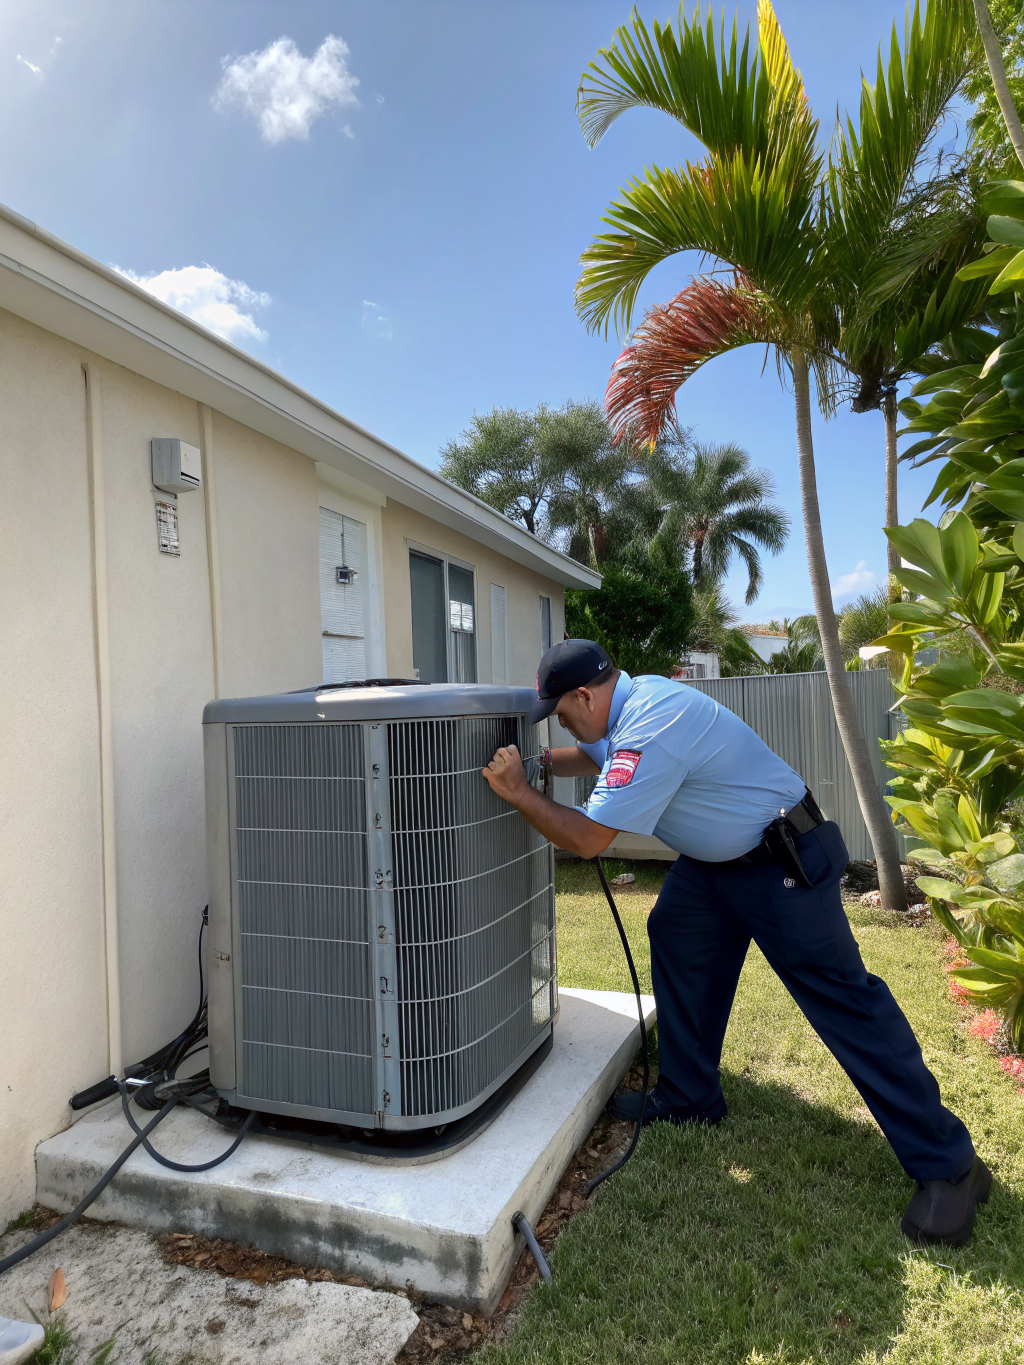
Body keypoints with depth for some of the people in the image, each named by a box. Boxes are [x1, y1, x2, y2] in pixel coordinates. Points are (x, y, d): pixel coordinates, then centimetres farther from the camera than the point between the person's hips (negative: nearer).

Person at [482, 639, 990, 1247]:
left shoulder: (649, 729, -31)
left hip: (782, 862, -10)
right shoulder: (631, 701, 0)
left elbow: (588, 837, -28)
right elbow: (590, 756, 22)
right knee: (677, 947, 12)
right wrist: (527, 762, 9)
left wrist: (519, 792, -18)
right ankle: (689, 1100, 28)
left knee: (844, 998, -6)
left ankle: (948, 1164, 7)